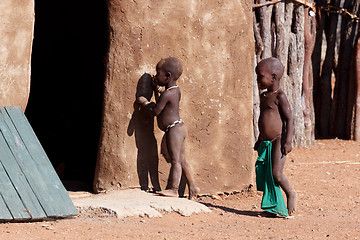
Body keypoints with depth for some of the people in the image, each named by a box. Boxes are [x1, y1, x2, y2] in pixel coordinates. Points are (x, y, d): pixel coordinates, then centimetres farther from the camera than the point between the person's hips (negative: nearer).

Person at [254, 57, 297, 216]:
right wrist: (260, 140, 27)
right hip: (266, 143, 8)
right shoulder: (263, 96, 15)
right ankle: (274, 206, 14)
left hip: (278, 141, -8)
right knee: (265, 175, 6)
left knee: (276, 173, -14)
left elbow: (288, 118, -13)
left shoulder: (279, 96, -10)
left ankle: (290, 194, 11)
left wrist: (288, 141, -19)